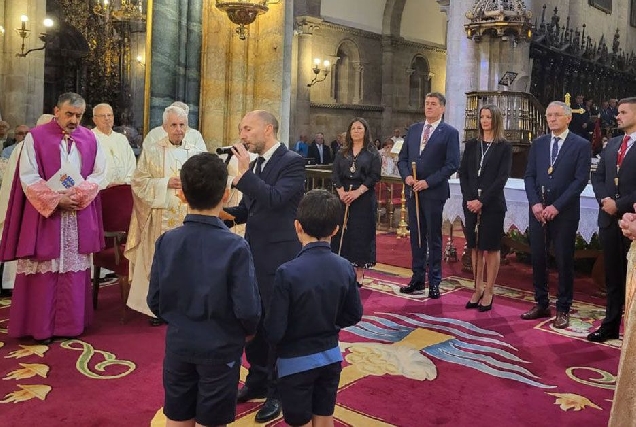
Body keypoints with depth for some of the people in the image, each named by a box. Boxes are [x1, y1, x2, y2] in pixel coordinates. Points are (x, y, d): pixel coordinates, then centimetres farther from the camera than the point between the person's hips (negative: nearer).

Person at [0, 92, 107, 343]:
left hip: (79, 215, 3)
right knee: (44, 271, 1)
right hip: (45, 214, -3)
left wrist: (78, 195, -12)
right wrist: (56, 201, -15)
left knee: (74, 270, 8)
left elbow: (99, 174, 4)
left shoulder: (89, 138, 7)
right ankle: (41, 326, 11)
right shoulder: (36, 137, -4)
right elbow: (28, 177, -8)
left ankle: (71, 323, 17)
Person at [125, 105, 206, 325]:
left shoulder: (196, 152, 9)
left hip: (189, 217, 2)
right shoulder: (151, 151, 4)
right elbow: (138, 181, 0)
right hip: (160, 219, -1)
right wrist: (166, 183, -11)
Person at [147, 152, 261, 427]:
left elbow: (155, 301, -2)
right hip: (220, 350, -3)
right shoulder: (235, 247, -21)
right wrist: (249, 331, 2)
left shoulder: (167, 241, -9)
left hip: (178, 346, 4)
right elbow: (247, 309, -20)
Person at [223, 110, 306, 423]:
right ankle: (258, 380, 36)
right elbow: (247, 210, 14)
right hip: (252, 255, 8)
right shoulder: (255, 163, 9)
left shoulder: (292, 162, -12)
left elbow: (276, 199, -27)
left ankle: (277, 391, 22)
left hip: (278, 257, -7)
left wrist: (243, 173, -26)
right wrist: (222, 212, -3)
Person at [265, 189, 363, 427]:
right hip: (331, 357, 4)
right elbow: (353, 315, 2)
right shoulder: (345, 269, -10)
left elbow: (275, 331, -20)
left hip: (297, 362, -4)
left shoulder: (288, 272, -24)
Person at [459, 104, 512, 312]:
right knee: (475, 247, 8)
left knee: (491, 248, 3)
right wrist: (469, 199, -7)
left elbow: (502, 177, -9)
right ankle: (478, 289, 17)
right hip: (471, 202, 4)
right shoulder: (472, 145, 10)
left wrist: (482, 201, -15)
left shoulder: (504, 147, -1)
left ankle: (489, 292, 11)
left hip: (492, 204, -4)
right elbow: (463, 173, 6)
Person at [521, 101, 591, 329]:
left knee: (564, 261, 3)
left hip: (564, 212, -4)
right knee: (537, 258, 7)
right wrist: (535, 203, -8)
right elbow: (529, 176, 7)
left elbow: (581, 180, -8)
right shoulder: (538, 144, 11)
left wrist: (556, 206, -15)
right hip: (538, 210, 4)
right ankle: (541, 304, 20)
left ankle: (563, 309, 14)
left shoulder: (581, 145, -1)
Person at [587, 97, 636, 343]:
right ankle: (610, 326, 20)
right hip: (609, 219, 6)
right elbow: (597, 176, 13)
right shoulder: (612, 144, 14)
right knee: (613, 276, 12)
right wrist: (604, 199, -4)